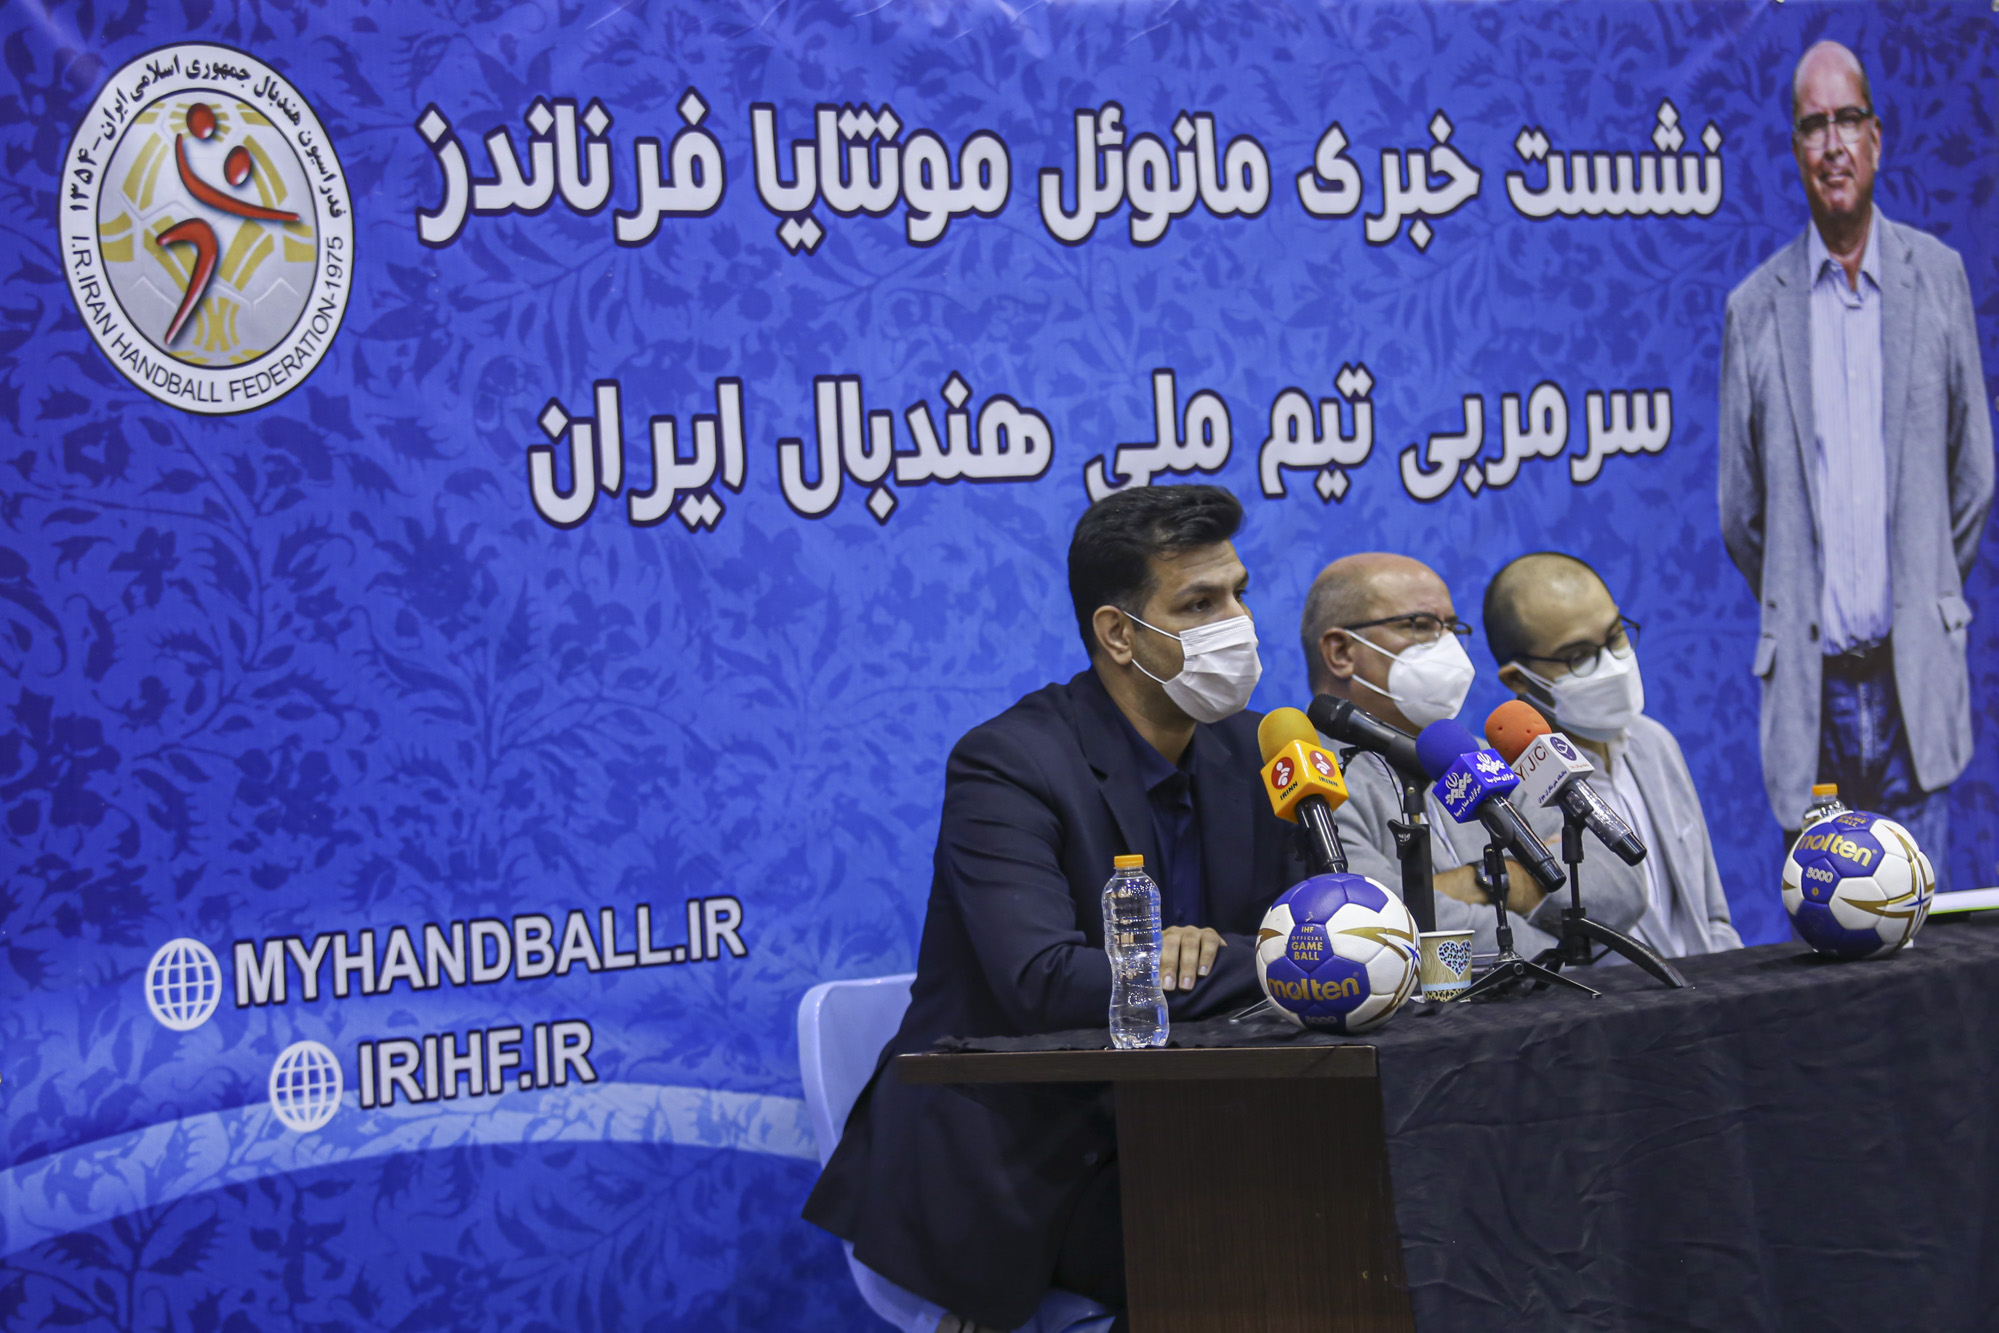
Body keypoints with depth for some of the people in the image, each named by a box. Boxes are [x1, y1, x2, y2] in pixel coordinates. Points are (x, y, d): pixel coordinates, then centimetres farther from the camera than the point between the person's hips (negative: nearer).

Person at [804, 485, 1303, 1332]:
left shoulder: (1247, 753, 8)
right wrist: (1268, 964, -25)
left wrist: (1213, 947, -18)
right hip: (1003, 1174, -7)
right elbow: (1046, 984, -26)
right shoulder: (1005, 767, -14)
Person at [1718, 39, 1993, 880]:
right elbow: (1739, 511, 10)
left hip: (1915, 684, 0)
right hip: (1809, 690, 0)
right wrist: (1796, 616, 10)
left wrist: (1927, 599, 12)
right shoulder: (1754, 309, 4)